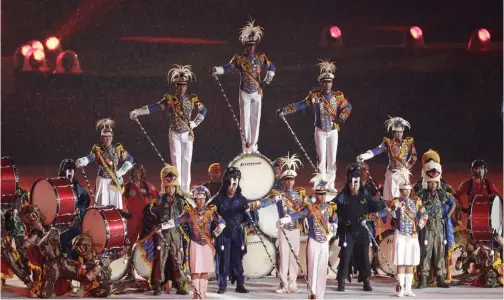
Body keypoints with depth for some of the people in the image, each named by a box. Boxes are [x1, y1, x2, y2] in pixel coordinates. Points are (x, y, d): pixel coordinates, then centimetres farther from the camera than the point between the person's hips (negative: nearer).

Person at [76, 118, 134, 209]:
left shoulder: (118, 148, 3)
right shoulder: (98, 150, -5)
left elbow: (129, 159, 5)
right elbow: (90, 157, -23)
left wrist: (121, 172, -6)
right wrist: (82, 161, -46)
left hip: (115, 181, 3)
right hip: (103, 180, -3)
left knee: (117, 206, 4)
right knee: (103, 205, -6)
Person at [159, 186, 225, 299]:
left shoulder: (211, 211, 1)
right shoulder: (190, 213, -2)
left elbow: (222, 223, 5)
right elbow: (176, 221, -9)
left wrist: (215, 234, -6)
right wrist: (162, 226, -18)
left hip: (207, 244, 1)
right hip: (195, 243, -1)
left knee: (205, 269, 1)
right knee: (196, 269, -6)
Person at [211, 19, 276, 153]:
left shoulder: (261, 57, 3)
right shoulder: (239, 58, -3)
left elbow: (271, 67, 11)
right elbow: (228, 68, -9)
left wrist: (268, 78, -5)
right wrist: (216, 70, -26)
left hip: (257, 92, 2)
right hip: (244, 93, -2)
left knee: (255, 118, 5)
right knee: (245, 118, -4)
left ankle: (254, 145, 12)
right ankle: (246, 145, -1)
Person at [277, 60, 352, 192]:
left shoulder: (338, 96, 0)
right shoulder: (314, 95, -4)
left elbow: (347, 107, 1)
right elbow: (300, 105, -4)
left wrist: (340, 120, -13)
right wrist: (284, 110, -9)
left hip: (333, 131, 2)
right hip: (320, 131, -2)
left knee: (332, 159, 5)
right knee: (322, 159, -2)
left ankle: (331, 185, 13)